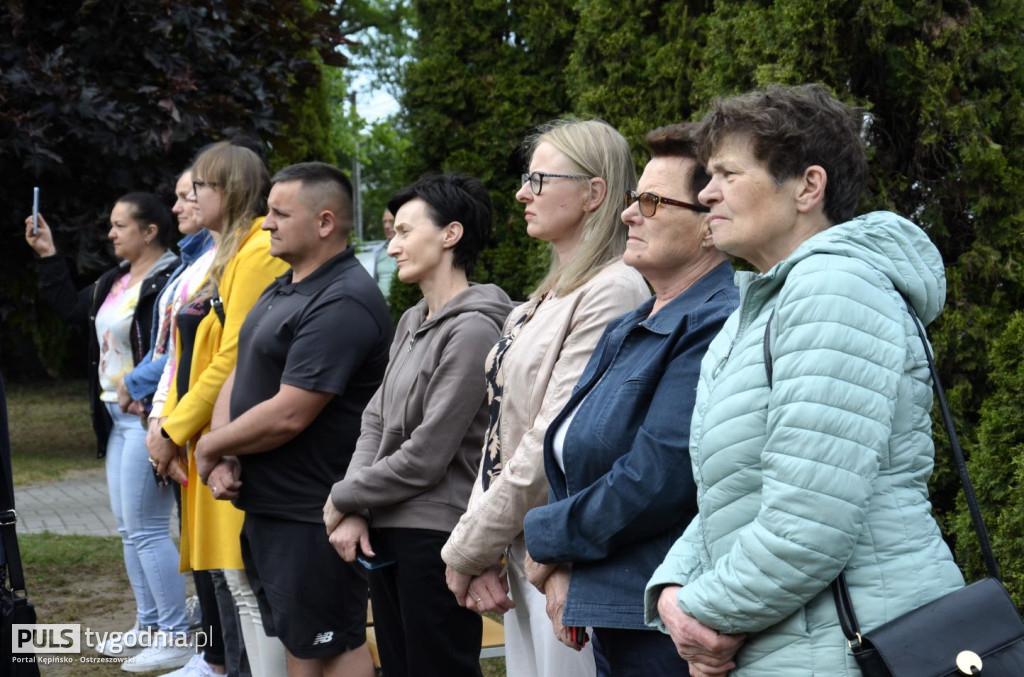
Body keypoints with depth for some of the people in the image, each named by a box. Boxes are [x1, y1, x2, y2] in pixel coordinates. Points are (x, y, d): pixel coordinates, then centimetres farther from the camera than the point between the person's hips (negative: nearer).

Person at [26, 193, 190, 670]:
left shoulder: (171, 282, -17)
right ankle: (148, 628, 24)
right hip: (118, 416, 10)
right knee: (129, 527, 15)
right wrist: (48, 256, 23)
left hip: (148, 418, -10)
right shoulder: (115, 281, 13)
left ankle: (177, 637, 1)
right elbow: (71, 307, 28)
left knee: (146, 527, -7)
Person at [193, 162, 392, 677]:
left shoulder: (342, 304, -19)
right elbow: (238, 378, 15)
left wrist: (210, 447, -9)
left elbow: (288, 414, -24)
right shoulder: (280, 291, 14)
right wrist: (225, 455, -4)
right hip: (264, 504, 10)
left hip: (311, 515, -10)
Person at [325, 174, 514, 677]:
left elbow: (425, 457, -17)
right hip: (386, 532, 8)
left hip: (436, 538, -8)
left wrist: (343, 500, -6)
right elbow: (375, 422, 12)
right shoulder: (412, 322, 13)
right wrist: (354, 514, -2)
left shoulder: (472, 330, -15)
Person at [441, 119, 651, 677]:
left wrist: (466, 549, -11)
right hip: (518, 560, 9)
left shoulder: (613, 291, -14)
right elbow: (502, 431, 13)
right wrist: (480, 553, 0)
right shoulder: (541, 304, 16)